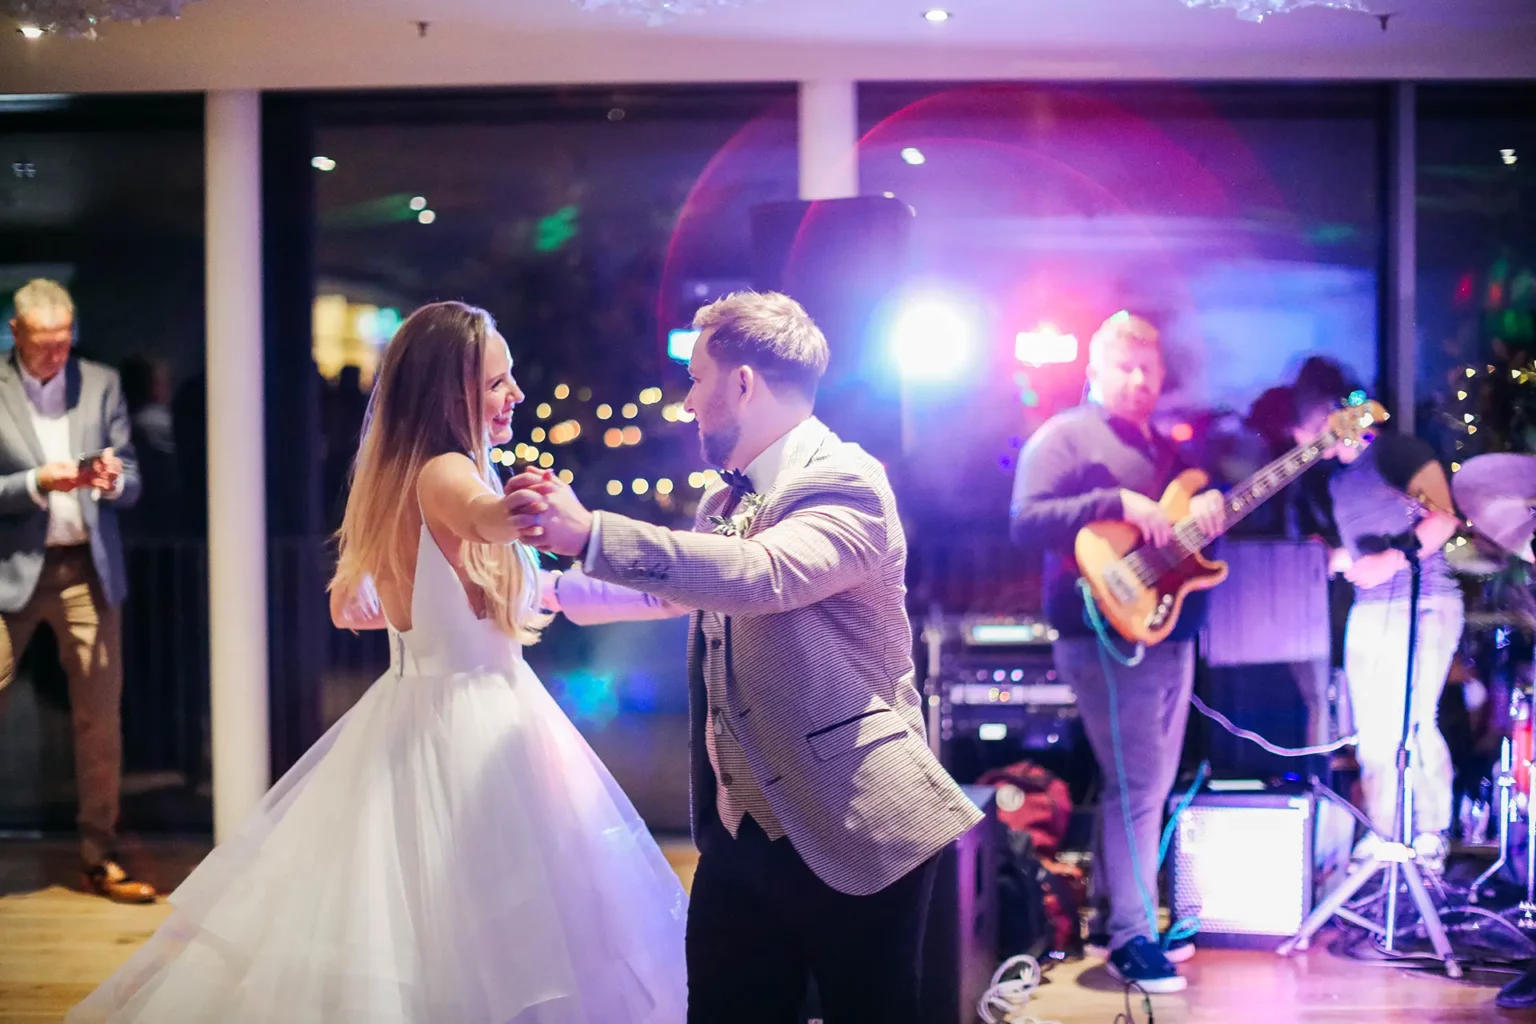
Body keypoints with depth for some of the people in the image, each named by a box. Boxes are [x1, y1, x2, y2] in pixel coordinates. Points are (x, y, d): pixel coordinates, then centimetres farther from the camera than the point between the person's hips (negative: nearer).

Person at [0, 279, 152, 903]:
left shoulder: (101, 384, 8)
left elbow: (131, 485, 8)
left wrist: (113, 480, -13)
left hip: (88, 567, 3)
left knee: (101, 716, 5)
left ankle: (100, 859, 14)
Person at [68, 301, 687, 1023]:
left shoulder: (394, 480, 11)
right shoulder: (444, 473, -16)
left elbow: (348, 607, 24)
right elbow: (485, 517, -43)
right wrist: (516, 515, -65)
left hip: (411, 709, 10)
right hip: (470, 725, -10)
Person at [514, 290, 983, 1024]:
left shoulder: (845, 483, -14)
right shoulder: (727, 500, 13)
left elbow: (762, 575, -32)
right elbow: (675, 587, 32)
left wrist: (590, 535, -35)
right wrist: (555, 591, 38)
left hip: (852, 838, -8)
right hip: (739, 837, 8)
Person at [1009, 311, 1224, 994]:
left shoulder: (1169, 448, 19)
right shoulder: (1064, 437, -6)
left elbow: (1203, 513, 19)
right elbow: (1026, 522, -17)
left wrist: (1210, 504, -5)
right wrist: (1119, 504, -25)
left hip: (1171, 634, 9)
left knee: (1149, 784, 13)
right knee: (1136, 785, -10)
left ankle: (1113, 915, 23)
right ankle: (1132, 937, -2)